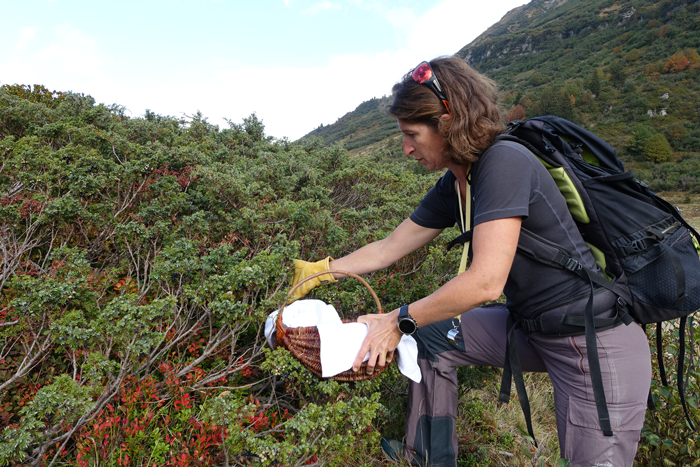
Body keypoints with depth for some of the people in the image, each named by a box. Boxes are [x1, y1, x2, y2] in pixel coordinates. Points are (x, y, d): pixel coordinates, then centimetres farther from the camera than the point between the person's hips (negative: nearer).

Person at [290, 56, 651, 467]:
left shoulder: (504, 162, -23)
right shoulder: (451, 189, 2)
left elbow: (485, 282, -30)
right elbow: (388, 249, 8)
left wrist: (399, 322, -18)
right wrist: (318, 272, 11)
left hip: (597, 341, -8)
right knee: (431, 336, 8)